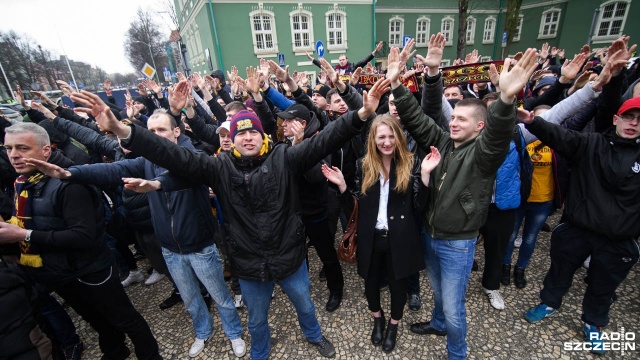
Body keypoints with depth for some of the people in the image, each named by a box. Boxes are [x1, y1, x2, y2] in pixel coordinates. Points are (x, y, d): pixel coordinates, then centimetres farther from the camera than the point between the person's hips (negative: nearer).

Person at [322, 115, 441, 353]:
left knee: (397, 283, 18)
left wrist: (425, 174, -23)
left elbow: (419, 206, -12)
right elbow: (356, 203, 2)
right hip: (371, 238, 2)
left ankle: (393, 325, 49)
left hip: (400, 239, -1)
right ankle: (377, 319, 52)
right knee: (371, 281, 20)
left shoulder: (411, 164, -8)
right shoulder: (363, 165, -2)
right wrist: (341, 184, -13)